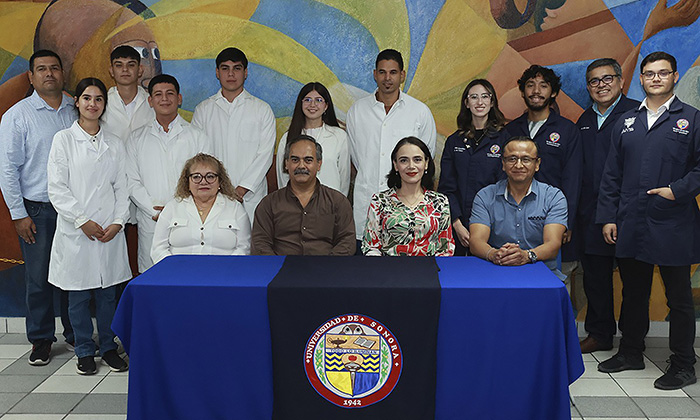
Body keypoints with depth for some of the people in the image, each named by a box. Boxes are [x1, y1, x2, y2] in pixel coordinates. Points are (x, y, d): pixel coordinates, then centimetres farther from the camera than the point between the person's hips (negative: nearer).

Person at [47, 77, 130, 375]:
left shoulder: (114, 144, 11)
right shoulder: (64, 139, 2)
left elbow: (121, 187, 9)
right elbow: (57, 189, -4)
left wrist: (118, 222, -5)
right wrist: (82, 221, -11)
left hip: (110, 232, 2)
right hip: (75, 230, -2)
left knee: (107, 292, 7)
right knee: (78, 294, 5)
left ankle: (108, 347, 20)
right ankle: (85, 351, 18)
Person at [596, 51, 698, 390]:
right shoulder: (626, 122, 12)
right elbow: (611, 174, 11)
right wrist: (608, 217, 6)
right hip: (630, 226, 4)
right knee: (633, 292, 15)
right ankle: (631, 352, 29)